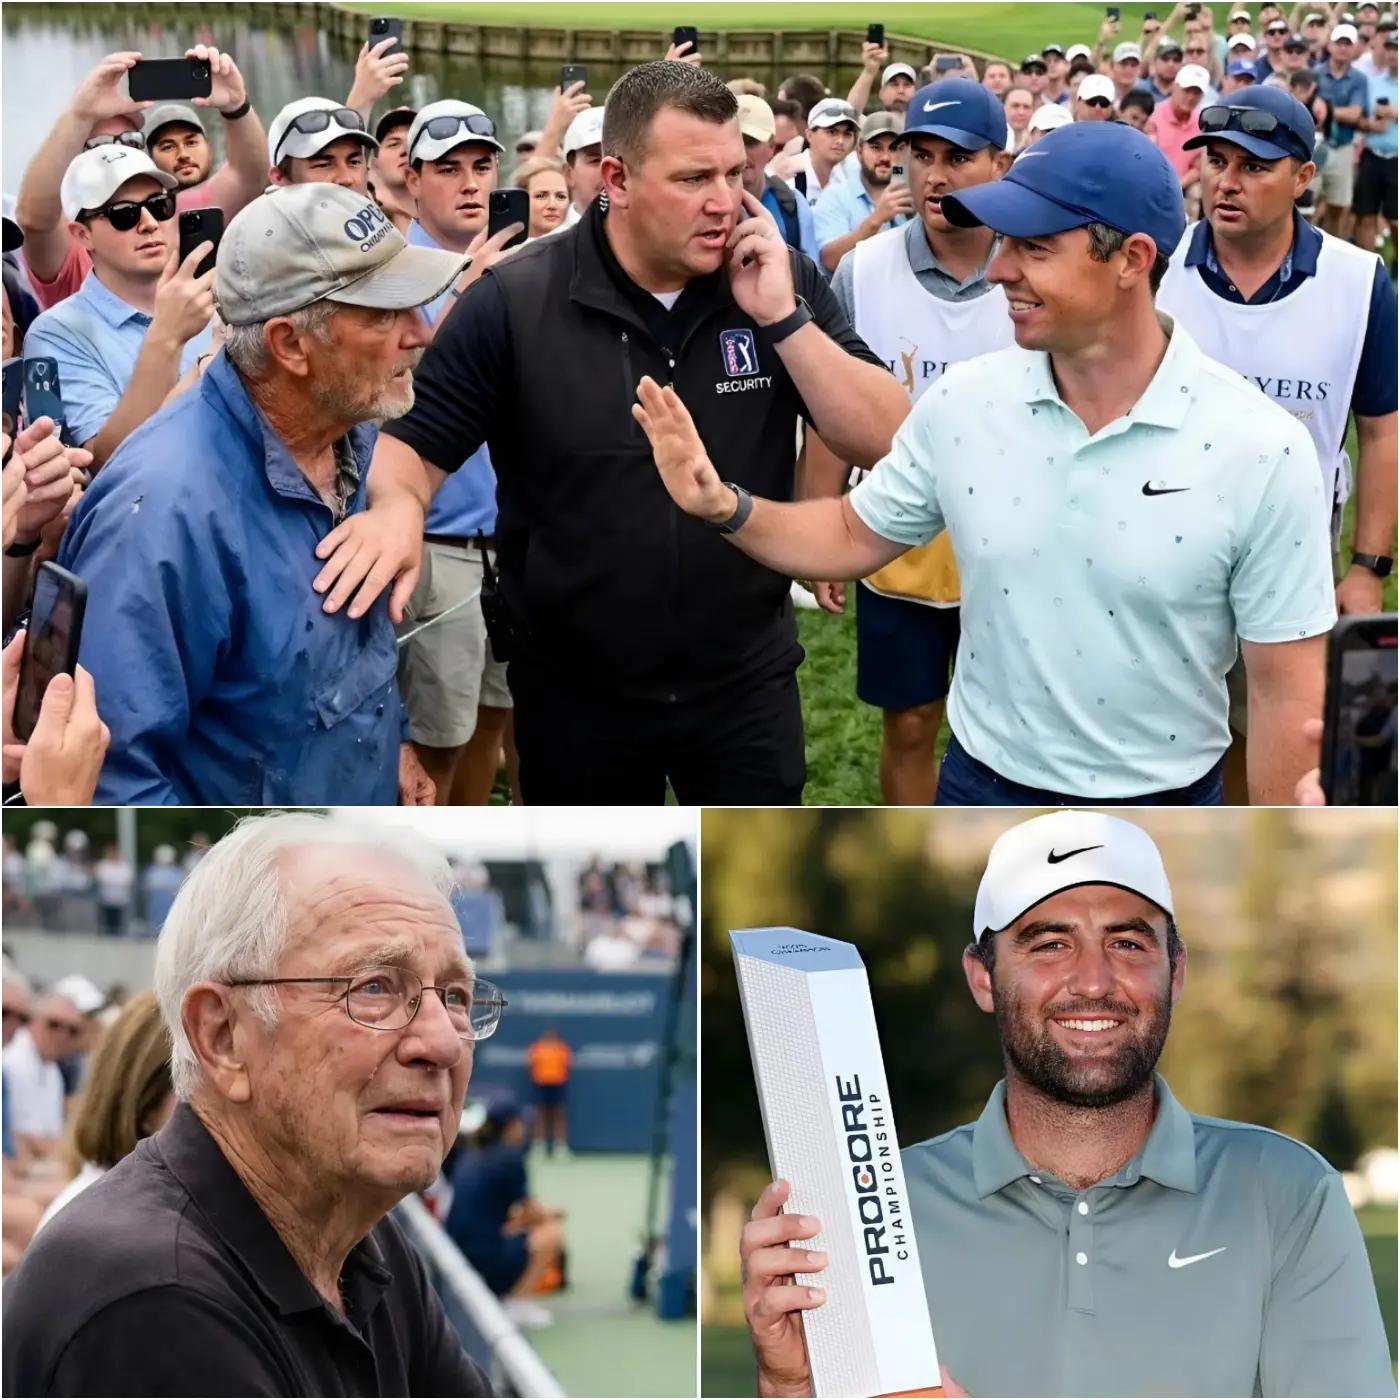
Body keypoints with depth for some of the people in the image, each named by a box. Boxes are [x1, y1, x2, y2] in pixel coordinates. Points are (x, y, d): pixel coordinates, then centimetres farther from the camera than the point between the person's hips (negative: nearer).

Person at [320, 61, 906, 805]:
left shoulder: (783, 281, -6)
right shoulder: (514, 300, -13)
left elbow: (886, 442, -10)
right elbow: (413, 443, -8)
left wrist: (782, 318, -22)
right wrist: (397, 508, -32)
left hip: (746, 681, 1)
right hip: (575, 691, -1)